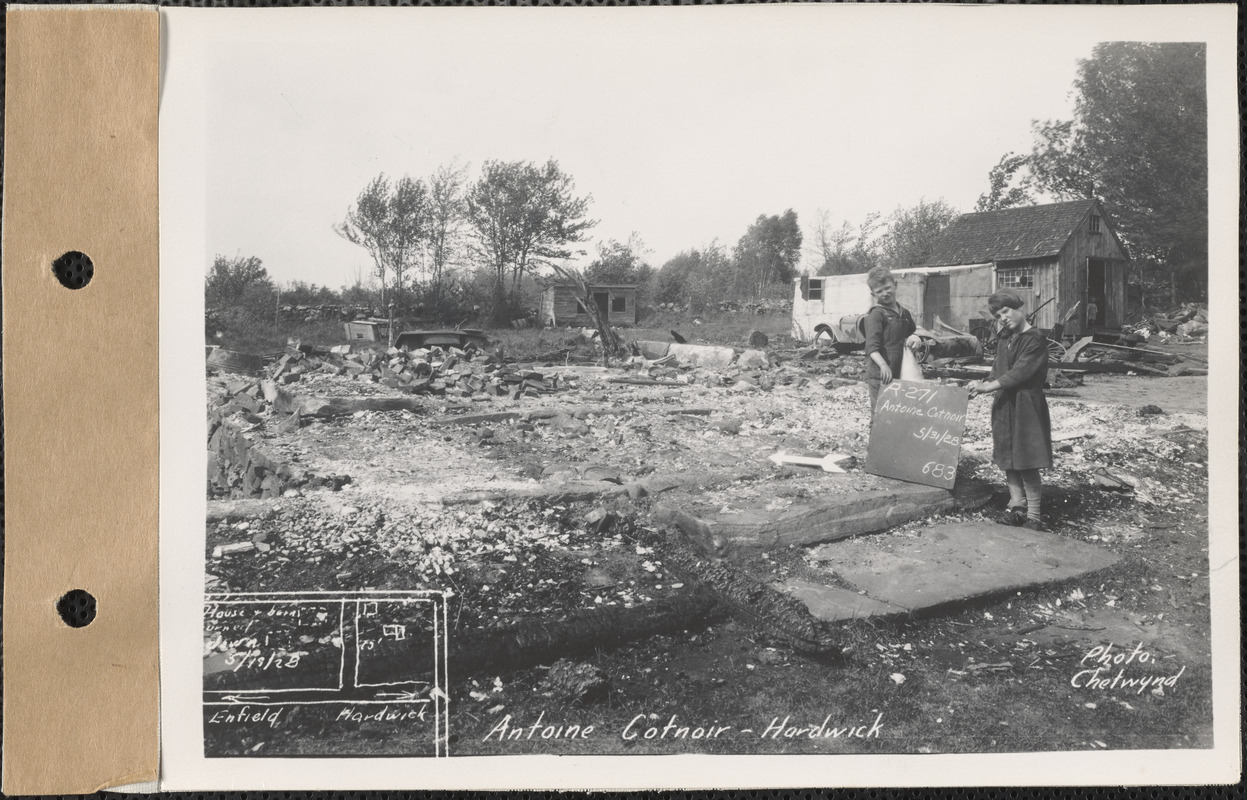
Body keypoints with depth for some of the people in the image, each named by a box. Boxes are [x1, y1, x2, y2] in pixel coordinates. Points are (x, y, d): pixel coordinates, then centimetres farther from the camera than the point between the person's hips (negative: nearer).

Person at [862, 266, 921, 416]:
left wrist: (914, 338, 5)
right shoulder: (876, 314, -9)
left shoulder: (904, 312, 13)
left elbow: (912, 332, 30)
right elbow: (872, 347, -19)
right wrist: (883, 365, -36)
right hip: (880, 375, -7)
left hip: (900, 374, 7)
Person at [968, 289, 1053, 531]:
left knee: (1027, 465, -5)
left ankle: (1033, 515, 1)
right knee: (1008, 461, 10)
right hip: (1004, 406, 8)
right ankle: (1017, 506, 20)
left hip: (1026, 407, -8)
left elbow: (1019, 373, -18)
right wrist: (983, 385, -4)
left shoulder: (1035, 339, -12)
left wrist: (988, 386, -16)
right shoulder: (1005, 339, 13)